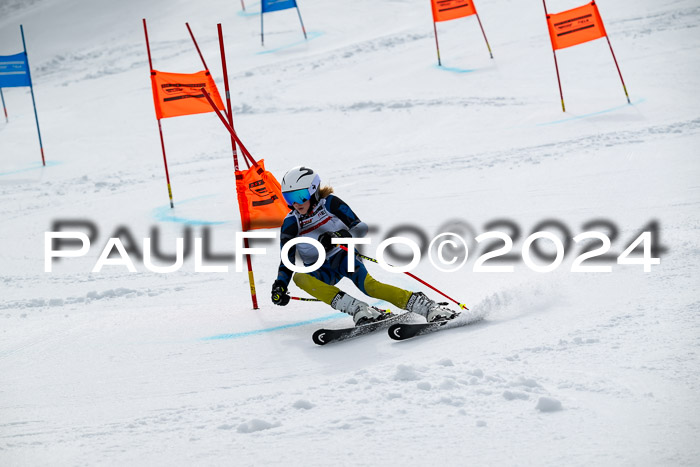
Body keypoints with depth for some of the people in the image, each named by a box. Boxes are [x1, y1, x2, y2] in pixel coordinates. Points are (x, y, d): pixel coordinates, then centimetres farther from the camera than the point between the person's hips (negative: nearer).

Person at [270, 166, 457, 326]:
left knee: (368, 284, -31)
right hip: (320, 271, 2)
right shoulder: (291, 224, -4)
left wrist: (340, 235, -31)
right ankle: (357, 309, -41)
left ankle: (427, 306, -32)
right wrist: (280, 285, -15)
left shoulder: (329, 203, -9)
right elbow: (287, 261, 2)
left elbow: (361, 228, -12)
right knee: (299, 277, -32)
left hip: (342, 255, -2)